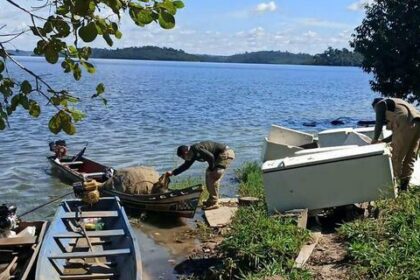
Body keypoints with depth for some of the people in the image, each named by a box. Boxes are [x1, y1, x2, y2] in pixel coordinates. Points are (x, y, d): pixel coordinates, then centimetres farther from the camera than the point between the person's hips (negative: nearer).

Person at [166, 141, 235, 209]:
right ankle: (212, 199, 20)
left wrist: (211, 168, -12)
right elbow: (185, 165, 22)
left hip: (226, 153, -11)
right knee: (208, 174, 15)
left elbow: (210, 156, -29)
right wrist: (173, 173, 20)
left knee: (213, 176, -13)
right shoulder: (193, 154, 10)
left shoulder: (196, 149, -21)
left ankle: (213, 203, -8)